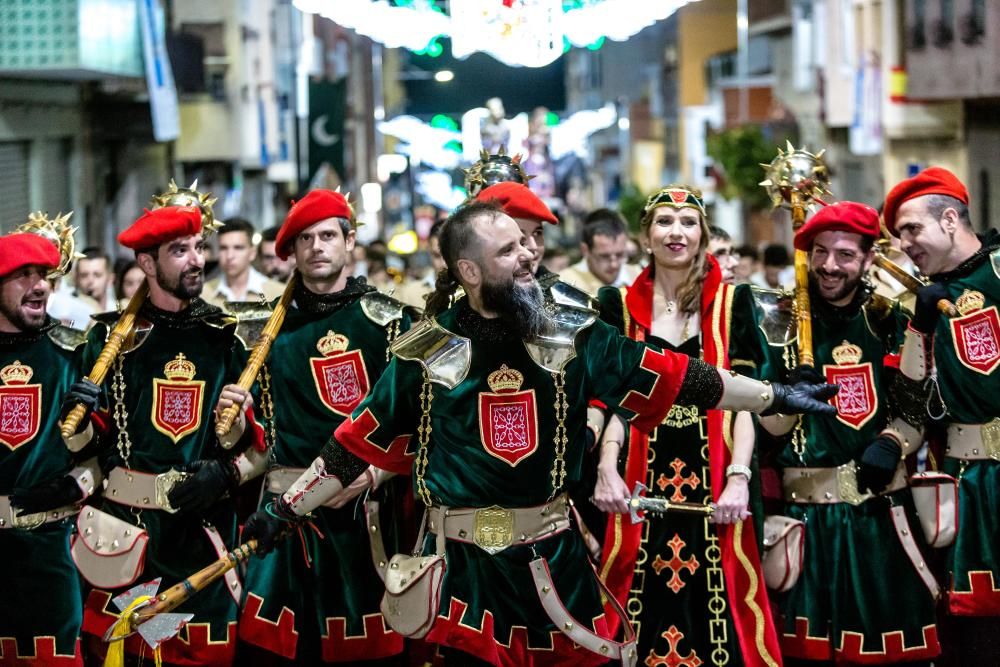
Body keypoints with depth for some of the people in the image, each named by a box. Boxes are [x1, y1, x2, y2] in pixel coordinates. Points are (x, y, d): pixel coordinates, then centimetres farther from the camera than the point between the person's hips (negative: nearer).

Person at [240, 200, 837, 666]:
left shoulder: (572, 335, 1)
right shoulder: (426, 354, -3)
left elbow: (666, 377, 0)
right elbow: (359, 442, 2)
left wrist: (775, 397, -2)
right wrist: (286, 512, 2)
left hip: (554, 557, 2)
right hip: (467, 563, -2)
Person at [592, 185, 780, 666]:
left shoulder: (732, 303, 5)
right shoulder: (621, 305, 8)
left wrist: (739, 479, -14)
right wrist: (607, 470, -13)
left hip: (713, 484, -1)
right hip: (642, 485, 1)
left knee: (718, 609, -2)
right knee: (642, 610, -1)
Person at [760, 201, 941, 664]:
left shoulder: (890, 322, 6)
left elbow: (919, 411, 10)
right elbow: (772, 425, -5)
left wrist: (892, 443, -8)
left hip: (883, 513, 2)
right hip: (809, 515, -2)